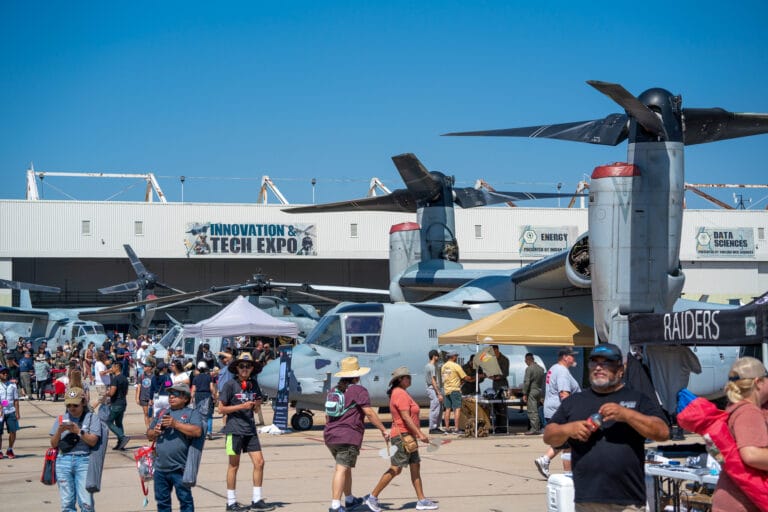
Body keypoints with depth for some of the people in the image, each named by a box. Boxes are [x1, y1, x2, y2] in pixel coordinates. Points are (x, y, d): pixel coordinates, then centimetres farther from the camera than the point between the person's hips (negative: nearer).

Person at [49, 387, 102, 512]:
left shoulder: (92, 418, 5)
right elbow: (53, 444, 9)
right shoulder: (61, 419, 12)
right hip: (63, 461, 3)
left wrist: (78, 431, -17)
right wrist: (59, 431, -9)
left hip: (84, 461, -2)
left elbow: (93, 441, -5)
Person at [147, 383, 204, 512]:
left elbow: (197, 431, -18)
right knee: (162, 500, 14)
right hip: (160, 467, 6)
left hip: (180, 468, -6)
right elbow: (149, 434, 22)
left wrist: (175, 424, -20)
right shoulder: (162, 414, 18)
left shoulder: (191, 413, 0)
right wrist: (154, 432, -2)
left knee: (185, 499, 1)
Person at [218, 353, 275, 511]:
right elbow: (221, 408, -8)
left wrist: (256, 405, -4)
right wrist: (241, 406, -17)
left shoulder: (253, 384, 9)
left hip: (250, 429, 5)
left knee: (259, 462, 1)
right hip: (235, 429, -5)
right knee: (234, 466, 3)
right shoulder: (230, 384, -8)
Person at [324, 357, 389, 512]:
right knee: (342, 469, -10)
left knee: (345, 468, 21)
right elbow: (369, 413, -13)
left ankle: (349, 499, 35)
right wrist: (384, 430, -9)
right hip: (348, 437, -8)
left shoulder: (334, 390, 15)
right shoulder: (359, 390, -8)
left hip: (330, 435, 8)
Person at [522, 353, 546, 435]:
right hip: (539, 391, 8)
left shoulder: (529, 368, -13)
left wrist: (524, 394, -11)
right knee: (535, 410, 16)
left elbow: (526, 382, -16)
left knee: (532, 411, -6)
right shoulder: (541, 369, 10)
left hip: (532, 392, -8)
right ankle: (538, 428, 17)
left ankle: (534, 429, -8)